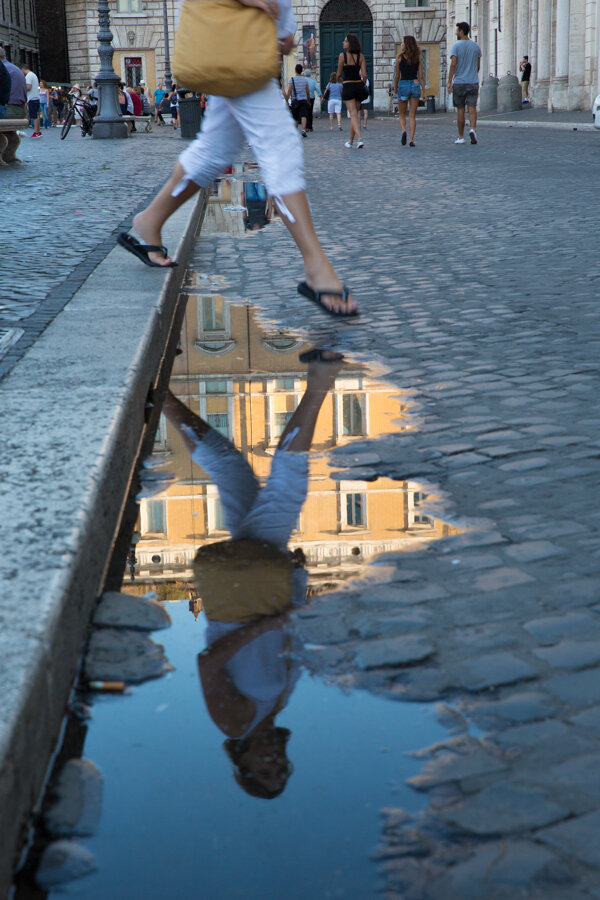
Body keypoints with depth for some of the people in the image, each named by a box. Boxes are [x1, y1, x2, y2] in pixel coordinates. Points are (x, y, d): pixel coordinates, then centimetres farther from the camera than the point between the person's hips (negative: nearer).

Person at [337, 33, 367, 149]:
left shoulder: (343, 55, -8)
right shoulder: (360, 56, 2)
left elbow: (339, 73, -2)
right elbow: (364, 75, -2)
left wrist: (339, 79, 20)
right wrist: (363, 85, 14)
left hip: (348, 87, -4)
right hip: (359, 86, 4)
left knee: (353, 114, -7)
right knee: (356, 113, 14)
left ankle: (360, 139, -24)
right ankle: (350, 141, 22)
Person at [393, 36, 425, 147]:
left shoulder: (400, 57, -4)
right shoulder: (417, 58, 4)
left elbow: (397, 75, 0)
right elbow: (421, 76, 2)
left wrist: (395, 88, 12)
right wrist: (424, 90, 7)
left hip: (403, 85, -2)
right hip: (415, 85, 2)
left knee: (402, 114, 12)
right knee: (412, 115, 7)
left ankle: (403, 130, -16)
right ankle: (411, 139, -1)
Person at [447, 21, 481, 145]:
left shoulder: (456, 46, -5)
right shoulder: (476, 46, 8)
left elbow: (453, 64, -14)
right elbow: (478, 65, 12)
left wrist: (449, 82, -14)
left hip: (459, 82, -2)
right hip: (473, 82, 2)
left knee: (460, 110, 4)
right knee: (472, 108, -1)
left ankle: (461, 137, 8)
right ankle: (473, 129, -26)